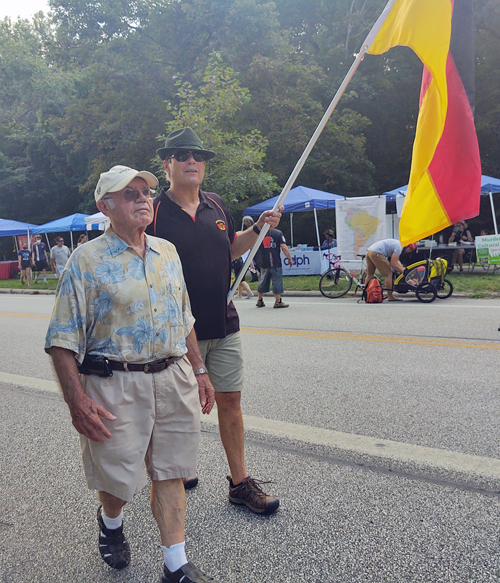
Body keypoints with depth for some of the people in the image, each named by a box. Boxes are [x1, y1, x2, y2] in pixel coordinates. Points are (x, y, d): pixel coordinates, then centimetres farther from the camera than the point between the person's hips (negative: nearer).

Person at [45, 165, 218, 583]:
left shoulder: (168, 252, 10)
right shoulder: (87, 260, -6)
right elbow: (63, 339, -8)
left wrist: (198, 371, 16)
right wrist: (77, 400, -15)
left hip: (175, 379, 4)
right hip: (115, 385, -4)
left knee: (170, 473, 11)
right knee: (118, 478, 9)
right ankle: (110, 522, 45)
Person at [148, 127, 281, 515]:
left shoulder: (217, 206, 10)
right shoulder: (155, 211, -7)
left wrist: (258, 228, 7)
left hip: (224, 326, 5)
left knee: (230, 400, 8)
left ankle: (240, 482, 20)